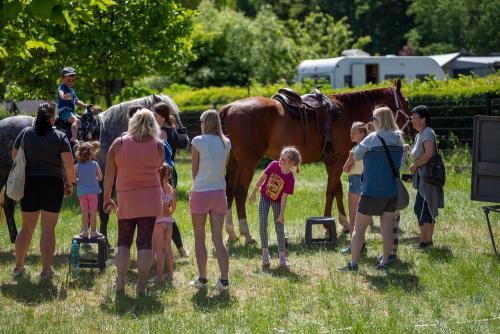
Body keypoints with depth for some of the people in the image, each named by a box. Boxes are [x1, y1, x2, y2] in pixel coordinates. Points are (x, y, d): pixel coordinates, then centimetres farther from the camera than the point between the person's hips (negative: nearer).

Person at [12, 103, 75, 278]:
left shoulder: (25, 133, 3)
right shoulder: (59, 136, -5)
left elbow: (14, 156, 12)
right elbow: (69, 164, -10)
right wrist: (70, 183, 4)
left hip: (28, 183, 3)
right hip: (53, 184, -3)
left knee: (27, 227, 13)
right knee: (48, 229, 1)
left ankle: (18, 266, 17)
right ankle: (46, 269, 2)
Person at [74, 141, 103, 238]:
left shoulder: (77, 166, -6)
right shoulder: (95, 164, -5)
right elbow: (100, 177, 2)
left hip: (82, 192, 0)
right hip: (93, 191, 0)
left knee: (84, 212, 7)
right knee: (93, 212, 5)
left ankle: (85, 231, 8)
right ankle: (93, 231, 8)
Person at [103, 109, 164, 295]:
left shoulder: (119, 144, -2)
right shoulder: (158, 145, -1)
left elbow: (109, 175, 0)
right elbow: (158, 168, 10)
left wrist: (107, 199, 9)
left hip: (126, 199, 0)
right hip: (151, 199, 0)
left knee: (124, 242, 11)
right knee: (145, 242, 2)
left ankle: (120, 283, 4)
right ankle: (141, 285, -1)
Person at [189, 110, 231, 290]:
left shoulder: (197, 142, -8)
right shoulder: (226, 143, 4)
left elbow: (194, 170, -1)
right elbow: (223, 168, 10)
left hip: (200, 192, -4)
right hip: (219, 192, 4)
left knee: (199, 239, 8)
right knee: (218, 239, 6)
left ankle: (202, 279, 10)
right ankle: (224, 280, -1)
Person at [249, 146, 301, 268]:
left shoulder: (290, 179, -28)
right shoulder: (274, 165, -22)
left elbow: (284, 197, -24)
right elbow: (262, 178, -8)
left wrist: (281, 215, -21)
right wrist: (253, 192, -2)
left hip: (277, 202, -2)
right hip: (264, 197, 2)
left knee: (279, 227, -4)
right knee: (263, 224, -6)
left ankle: (282, 256, 4)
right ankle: (265, 253, 5)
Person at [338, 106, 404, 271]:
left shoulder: (372, 138, -13)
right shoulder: (398, 140, 3)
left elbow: (356, 155, -3)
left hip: (372, 190, -5)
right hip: (392, 190, 5)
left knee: (359, 228, 1)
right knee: (387, 227, 10)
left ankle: (353, 263, 0)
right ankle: (385, 261, 11)